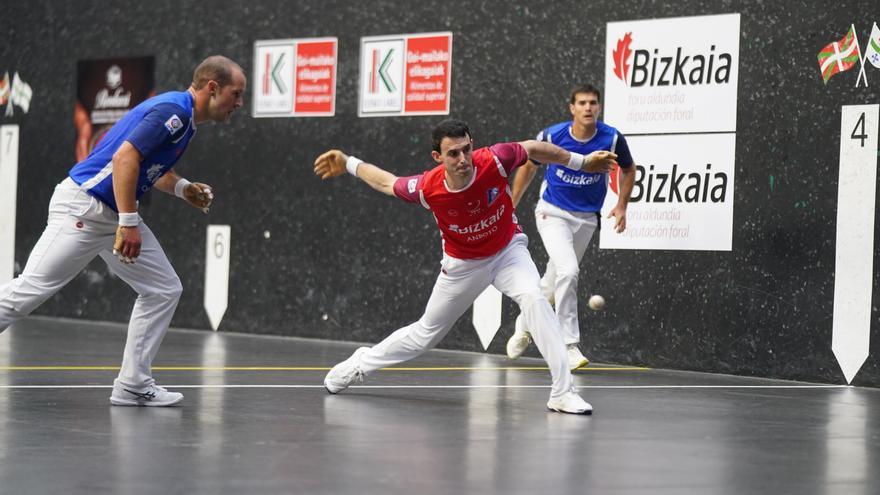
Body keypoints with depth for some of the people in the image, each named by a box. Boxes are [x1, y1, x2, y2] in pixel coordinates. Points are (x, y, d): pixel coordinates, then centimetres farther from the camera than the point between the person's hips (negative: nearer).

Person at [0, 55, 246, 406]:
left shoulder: (184, 117, 13)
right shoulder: (172, 110, -17)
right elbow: (124, 158, -25)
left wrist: (182, 187, 10)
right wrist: (128, 224, -26)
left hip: (115, 215, 10)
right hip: (83, 207, -10)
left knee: (164, 290, 6)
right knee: (30, 289, -11)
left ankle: (133, 385, 6)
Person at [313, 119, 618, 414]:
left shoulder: (494, 161, -29)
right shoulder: (428, 188, -27)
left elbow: (533, 149, -10)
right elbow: (387, 183, -6)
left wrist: (582, 162, -4)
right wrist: (348, 165, 1)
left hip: (508, 251, 0)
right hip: (462, 265, 0)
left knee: (533, 299, -30)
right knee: (426, 333, 13)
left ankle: (563, 393, -29)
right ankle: (359, 365, 40)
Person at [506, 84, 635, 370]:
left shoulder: (612, 139, -13)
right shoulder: (552, 136, -16)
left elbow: (628, 170, 8)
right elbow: (528, 166, 4)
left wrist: (621, 205, -2)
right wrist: (510, 206, 8)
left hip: (586, 218, 3)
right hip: (552, 213, -3)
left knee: (555, 281, 13)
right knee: (568, 271, -24)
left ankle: (525, 325, 41)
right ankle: (569, 346, -17)